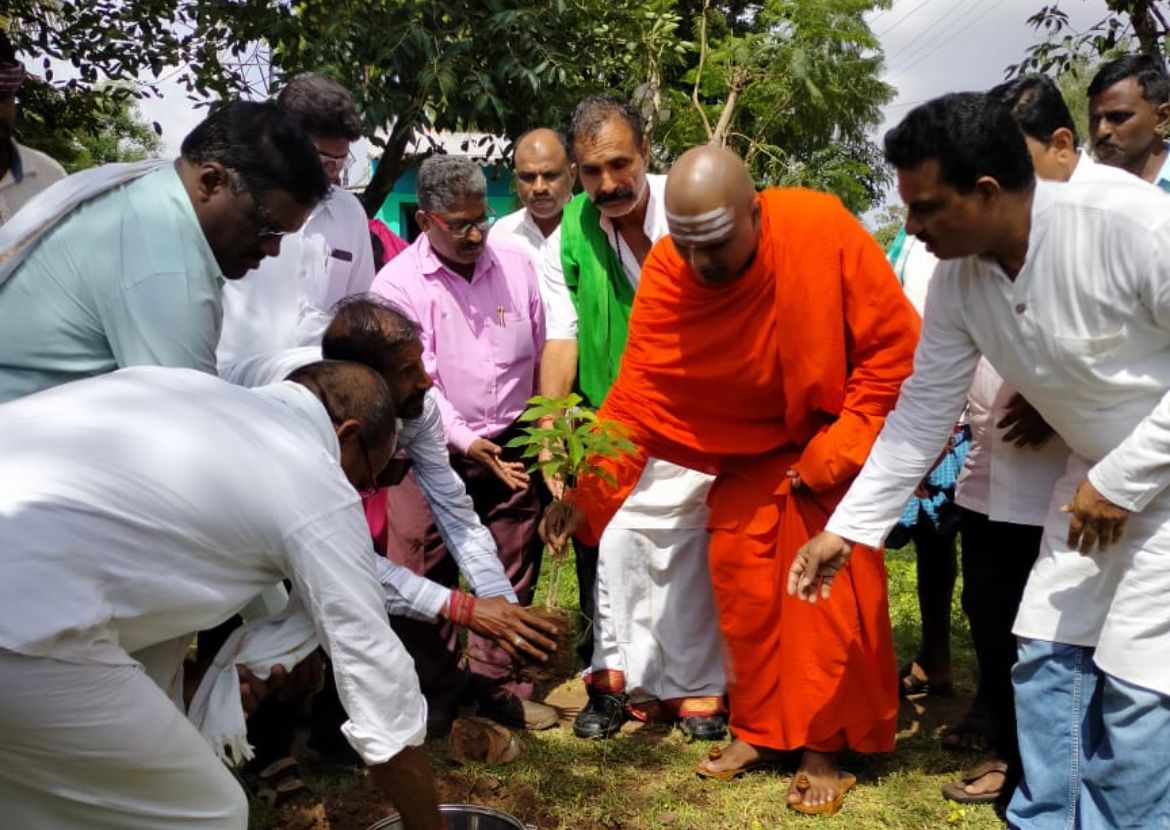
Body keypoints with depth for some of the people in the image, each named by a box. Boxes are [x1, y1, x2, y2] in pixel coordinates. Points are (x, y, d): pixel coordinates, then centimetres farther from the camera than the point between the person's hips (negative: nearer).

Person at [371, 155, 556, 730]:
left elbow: (542, 352, 9)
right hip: (434, 453, -3)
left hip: (510, 448, 3)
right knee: (427, 578, 2)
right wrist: (466, 442, -24)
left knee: (510, 573, 9)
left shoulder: (515, 263, 2)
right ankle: (432, 697, 18)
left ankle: (495, 682, 24)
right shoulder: (397, 284, -9)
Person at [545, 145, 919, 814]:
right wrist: (588, 491, -32)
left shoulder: (823, 230, -31)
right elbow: (638, 394, -21)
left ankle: (824, 747, 11)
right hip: (747, 441, 3)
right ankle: (760, 728, 23)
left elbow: (896, 345, -22)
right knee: (740, 578, 5)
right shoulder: (666, 275, -23)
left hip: (835, 431, -3)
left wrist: (833, 454, -21)